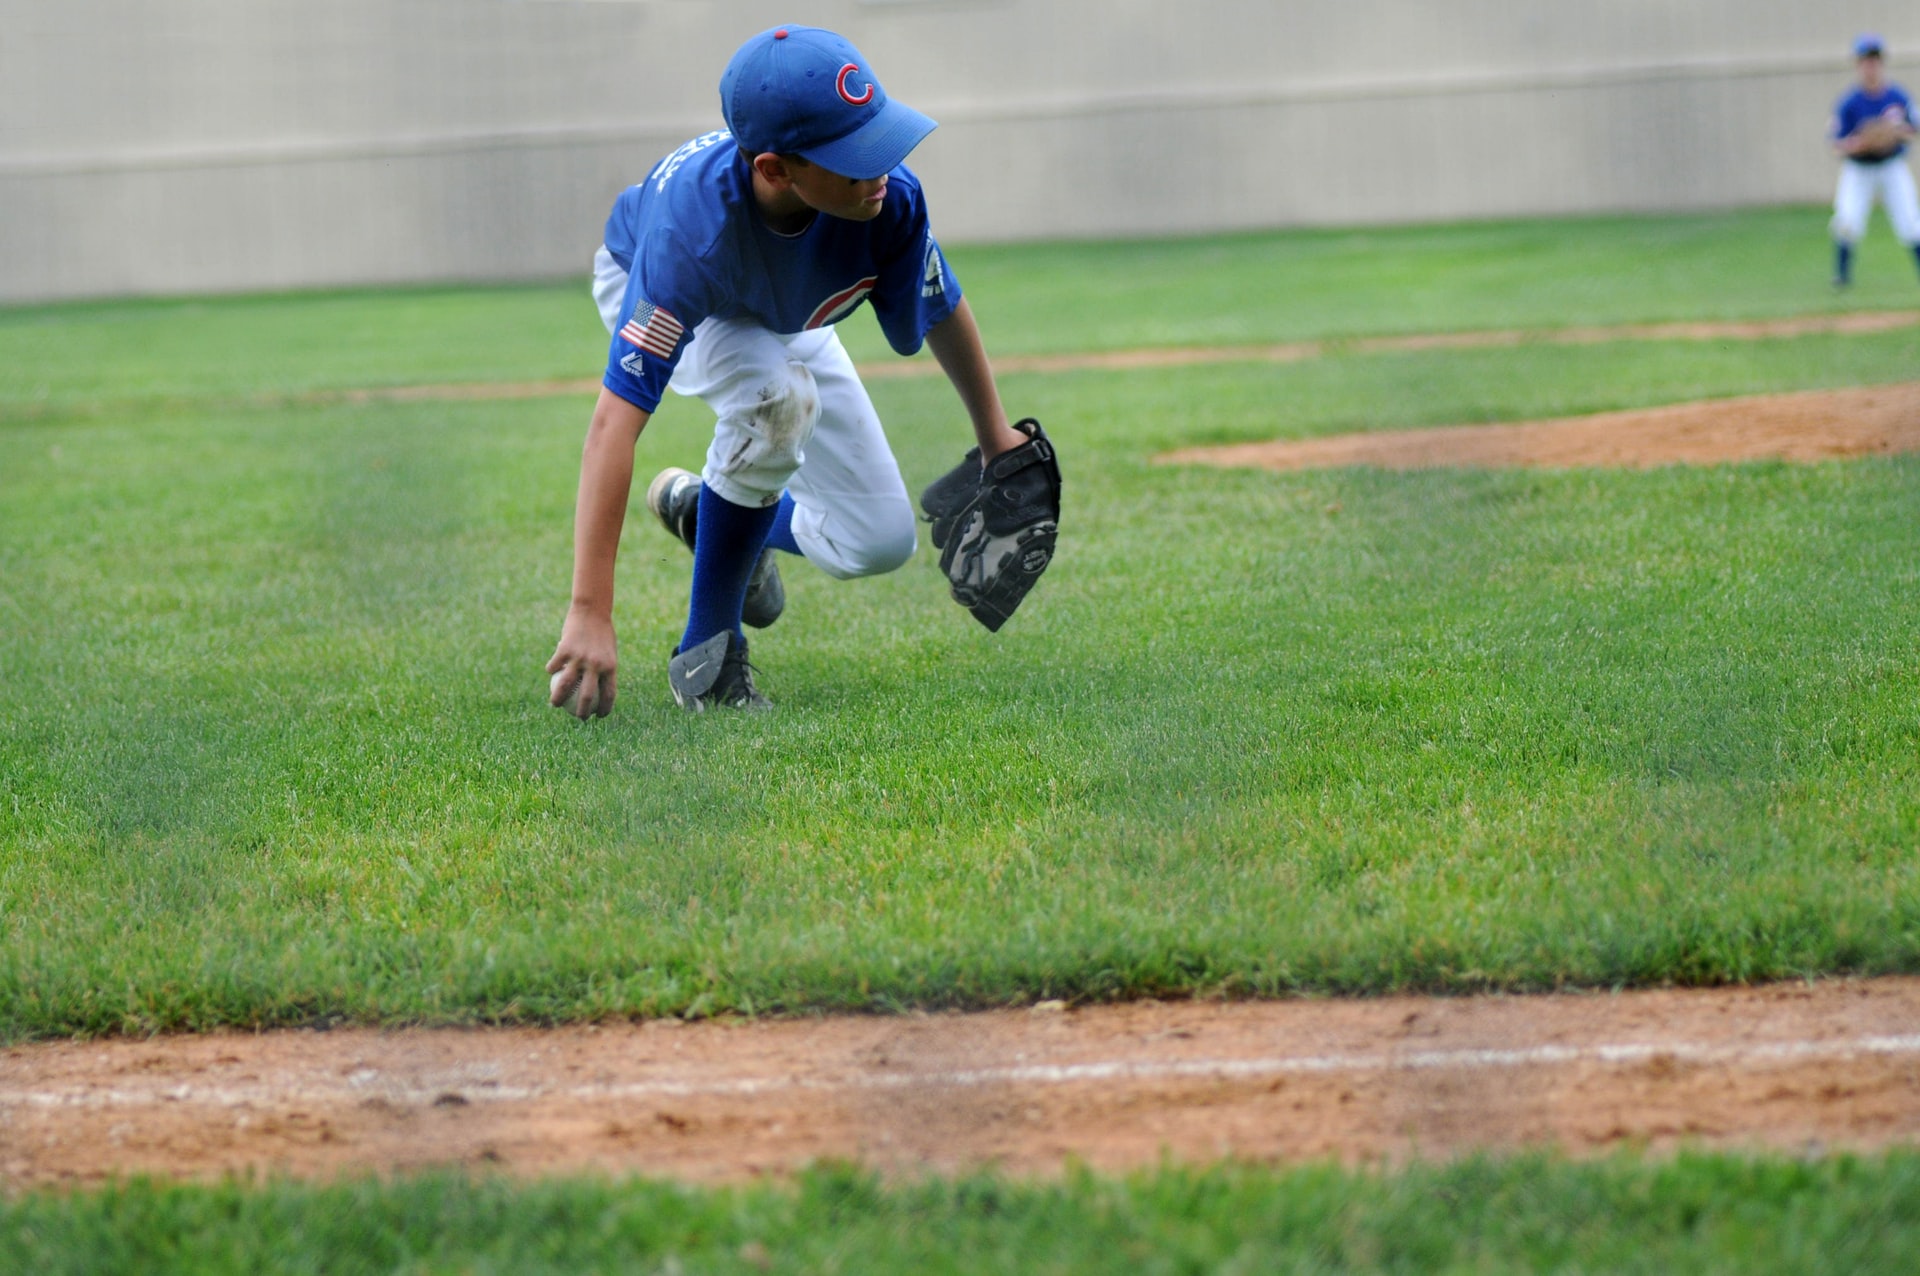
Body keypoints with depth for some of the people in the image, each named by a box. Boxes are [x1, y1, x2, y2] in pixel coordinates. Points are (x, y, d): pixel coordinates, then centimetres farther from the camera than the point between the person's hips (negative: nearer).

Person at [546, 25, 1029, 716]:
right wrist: (589, 614, -56)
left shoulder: (888, 195, -37)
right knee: (776, 397, -37)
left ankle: (704, 510, 28)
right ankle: (707, 655, -19)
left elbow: (942, 310, -14)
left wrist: (995, 437, 2)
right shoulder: (693, 229, -48)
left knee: (879, 542, -2)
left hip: (787, 321, 4)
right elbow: (617, 419, -51)